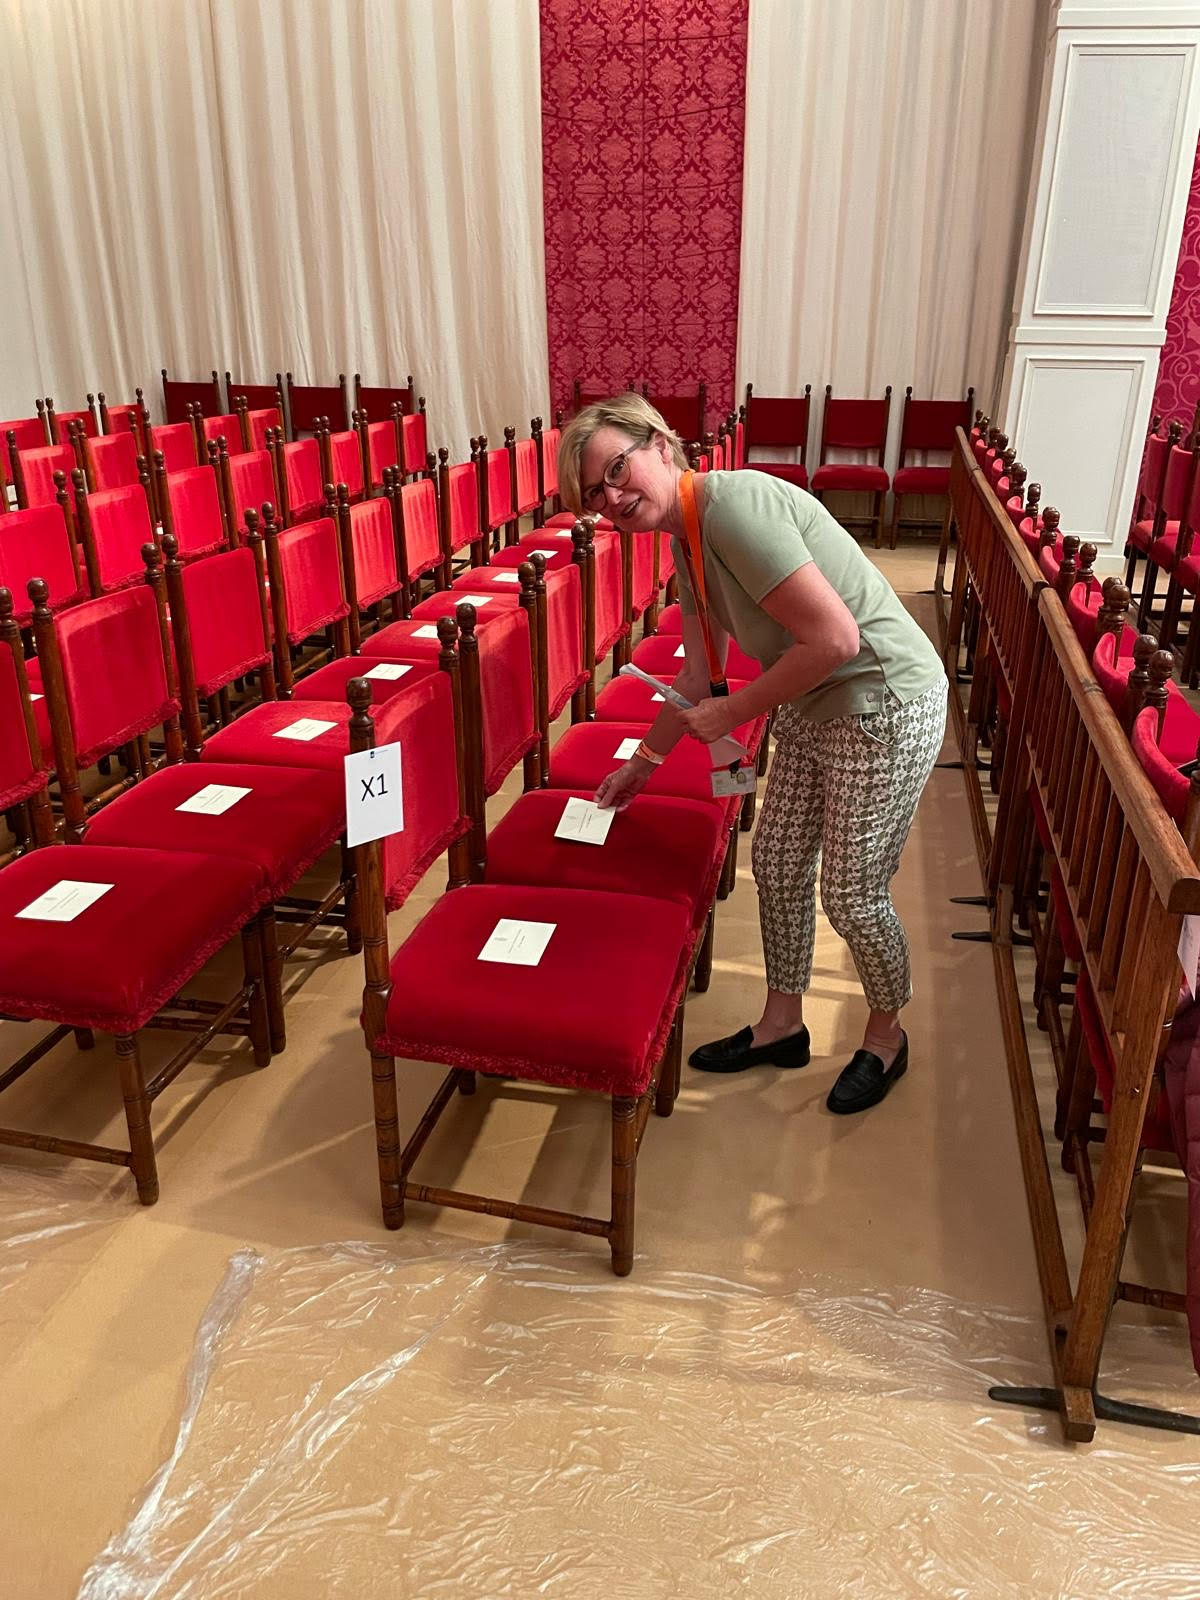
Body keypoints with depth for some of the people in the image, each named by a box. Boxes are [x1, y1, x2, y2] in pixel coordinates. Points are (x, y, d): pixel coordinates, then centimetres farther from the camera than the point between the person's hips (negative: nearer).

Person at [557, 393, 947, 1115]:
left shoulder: (734, 506, -25)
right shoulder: (686, 541, 4)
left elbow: (835, 638, -29)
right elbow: (700, 676, 15)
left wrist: (730, 714, -18)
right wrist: (644, 762, 23)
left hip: (885, 706, -9)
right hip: (811, 706, 9)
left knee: (853, 895, 4)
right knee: (778, 863, 16)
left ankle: (886, 1035, 32)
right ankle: (782, 1025, 37)